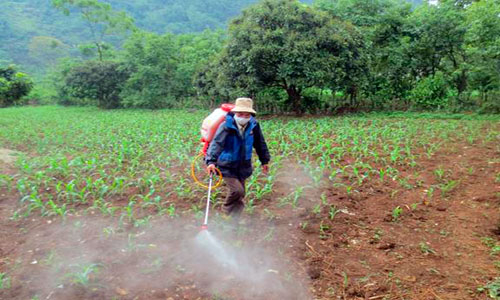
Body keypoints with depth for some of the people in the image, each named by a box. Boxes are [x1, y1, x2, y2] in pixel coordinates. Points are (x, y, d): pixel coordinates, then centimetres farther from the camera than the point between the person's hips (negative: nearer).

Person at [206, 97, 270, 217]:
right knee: (236, 190, -18)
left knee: (240, 195, 12)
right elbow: (217, 143, -30)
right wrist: (211, 160, -44)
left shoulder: (254, 126, -6)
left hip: (243, 166, 5)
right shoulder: (226, 126, -19)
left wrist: (265, 161, 17)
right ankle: (227, 210, 12)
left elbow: (260, 144, 8)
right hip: (227, 167, -5)